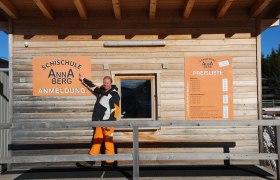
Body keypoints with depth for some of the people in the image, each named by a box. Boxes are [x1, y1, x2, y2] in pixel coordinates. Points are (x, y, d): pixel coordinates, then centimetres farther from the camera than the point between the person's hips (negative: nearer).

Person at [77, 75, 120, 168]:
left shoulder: (114, 94, -7)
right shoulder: (102, 91, 16)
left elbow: (115, 110, -13)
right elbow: (93, 86, 33)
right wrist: (83, 79, 41)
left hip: (108, 122, -7)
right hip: (100, 122, 7)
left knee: (108, 141, -4)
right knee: (96, 140, 8)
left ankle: (110, 161, 4)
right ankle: (91, 160, 11)